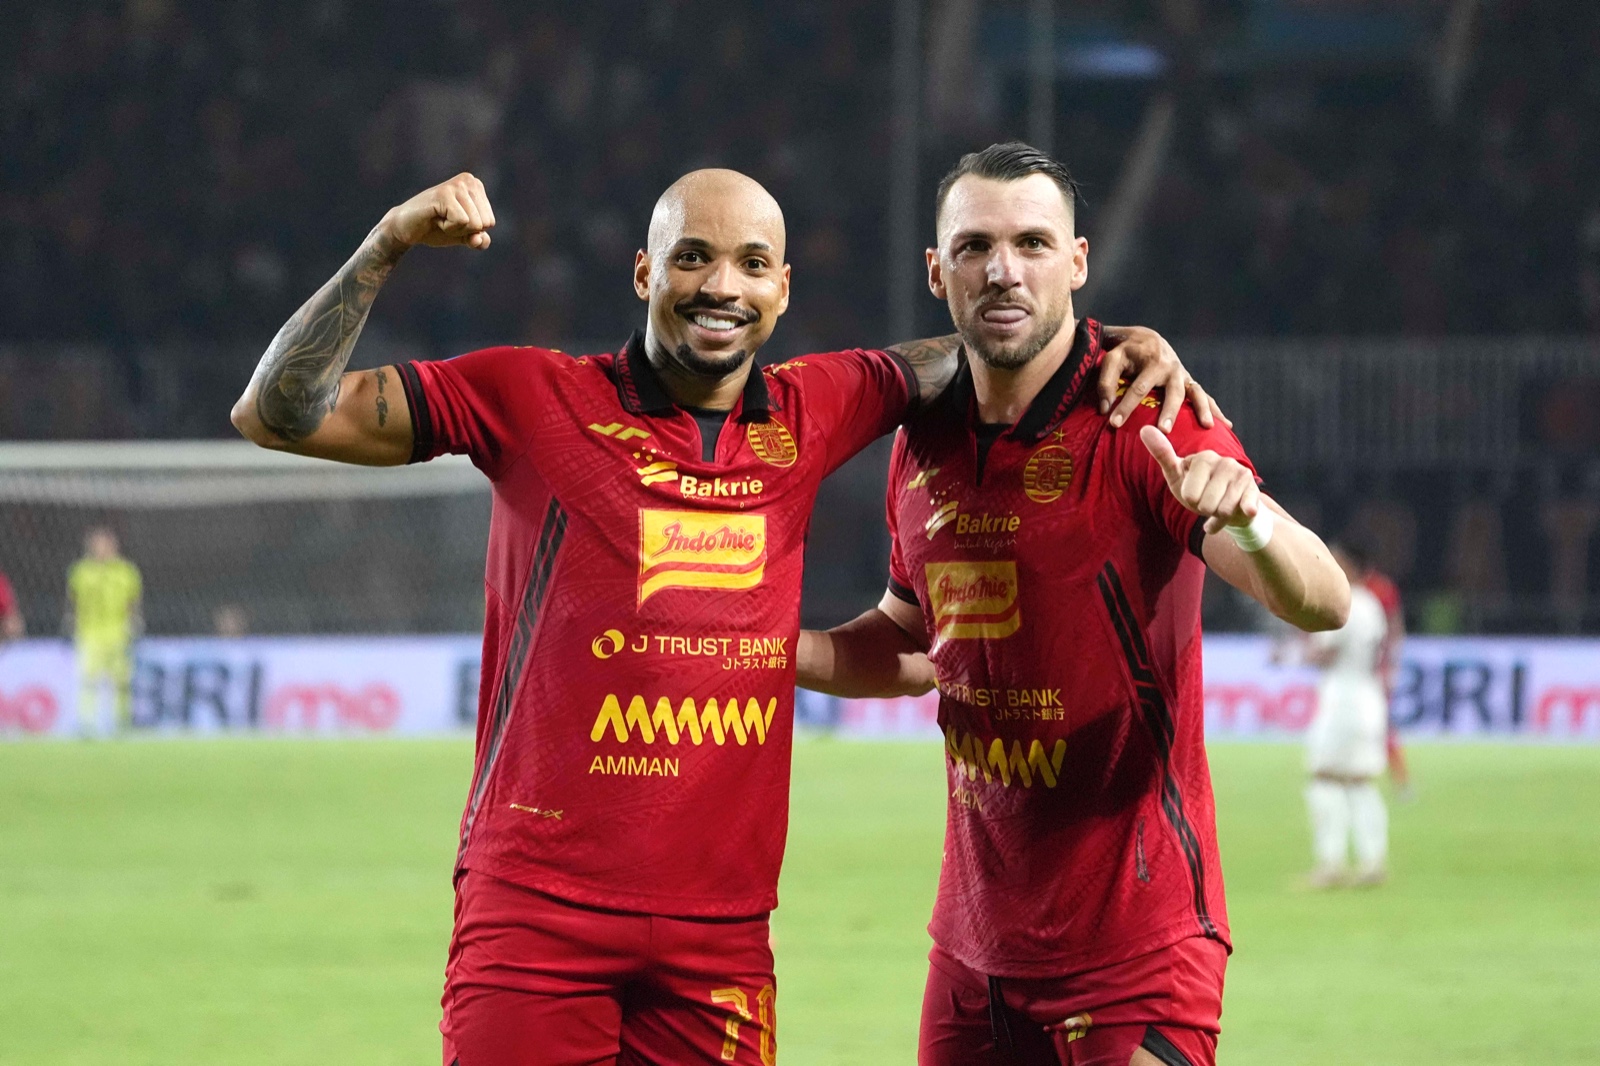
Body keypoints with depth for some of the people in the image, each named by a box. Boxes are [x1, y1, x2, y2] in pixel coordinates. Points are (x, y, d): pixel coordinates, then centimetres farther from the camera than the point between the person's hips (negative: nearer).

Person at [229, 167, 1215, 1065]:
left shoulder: (810, 415, 10)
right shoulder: (535, 400, 0)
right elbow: (280, 416, -1)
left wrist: (1123, 347, 10)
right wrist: (388, 245, -10)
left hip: (723, 932, 3)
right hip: (536, 910, -3)